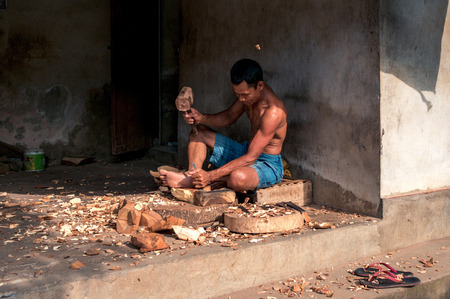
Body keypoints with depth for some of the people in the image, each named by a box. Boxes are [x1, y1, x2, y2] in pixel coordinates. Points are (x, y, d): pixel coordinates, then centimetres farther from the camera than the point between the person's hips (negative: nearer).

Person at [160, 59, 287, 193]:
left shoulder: (274, 111, -30)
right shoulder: (247, 91, -4)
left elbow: (250, 158, -30)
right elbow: (229, 116, 13)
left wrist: (210, 176, -34)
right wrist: (201, 118, -9)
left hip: (268, 165, -9)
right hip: (247, 152, 9)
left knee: (238, 178, -43)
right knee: (199, 132, 7)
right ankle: (192, 177, -16)